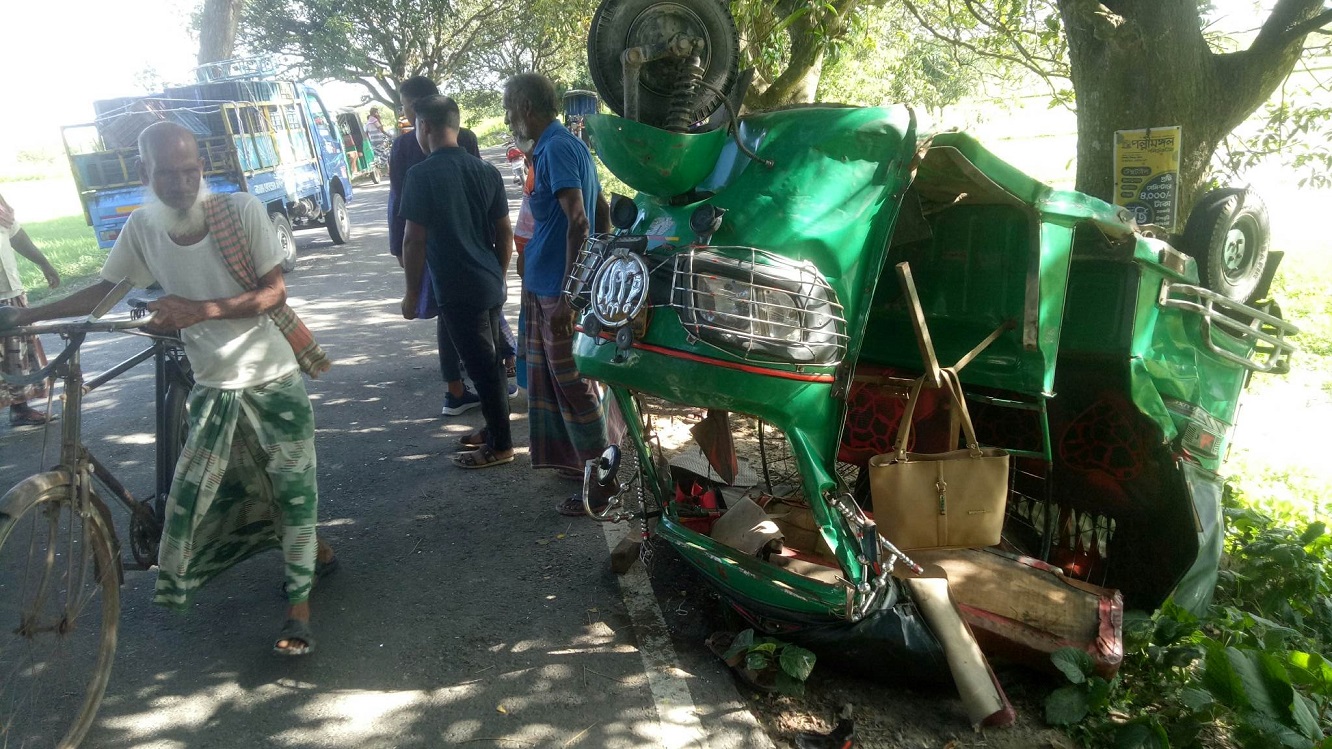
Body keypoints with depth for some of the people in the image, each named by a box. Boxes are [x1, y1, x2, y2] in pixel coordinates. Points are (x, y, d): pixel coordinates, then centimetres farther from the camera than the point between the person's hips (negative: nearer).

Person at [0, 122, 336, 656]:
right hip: (213, 386, 4)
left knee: (292, 489, 0)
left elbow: (273, 292, -14)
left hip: (273, 378, -4)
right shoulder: (141, 227, -2)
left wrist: (200, 310, -24)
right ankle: (315, 552, 26)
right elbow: (102, 291, 10)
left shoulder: (241, 210, -13)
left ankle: (299, 606, 17)